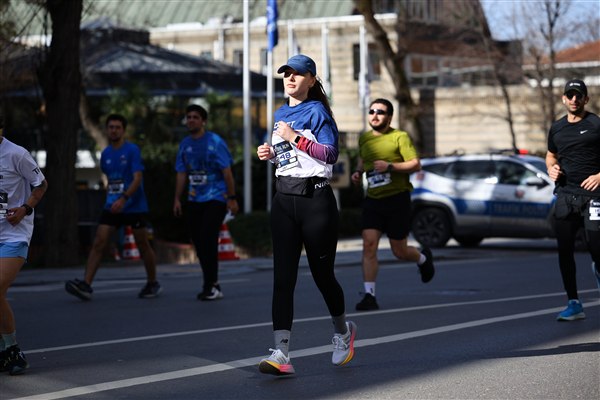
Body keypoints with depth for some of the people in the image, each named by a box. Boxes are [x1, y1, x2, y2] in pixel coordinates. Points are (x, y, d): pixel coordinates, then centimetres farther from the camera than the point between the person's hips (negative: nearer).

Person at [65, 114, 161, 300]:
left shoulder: (132, 150, -9)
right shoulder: (105, 154, 9)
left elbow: (137, 178, -18)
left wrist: (123, 199, -29)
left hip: (134, 206, -5)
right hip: (112, 206, 5)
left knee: (143, 246, 6)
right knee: (98, 243, -9)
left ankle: (152, 284, 24)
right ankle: (86, 285, -16)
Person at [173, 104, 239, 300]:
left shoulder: (215, 142, -9)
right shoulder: (184, 144, 7)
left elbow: (227, 172, -10)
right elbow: (181, 174, 12)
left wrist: (232, 198, -13)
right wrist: (177, 199, 8)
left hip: (215, 198, -6)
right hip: (194, 201, 6)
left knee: (207, 240, -14)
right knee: (198, 242, 5)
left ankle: (211, 286, -7)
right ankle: (212, 284, 15)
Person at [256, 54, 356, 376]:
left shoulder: (317, 111, -6)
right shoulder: (280, 114, 16)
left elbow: (330, 154, -17)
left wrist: (295, 139, -19)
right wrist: (271, 154, 8)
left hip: (315, 198, -6)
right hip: (284, 199, 6)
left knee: (322, 274, 6)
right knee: (283, 276, -6)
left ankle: (343, 331, 34)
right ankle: (281, 354, -13)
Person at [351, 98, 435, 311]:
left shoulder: (400, 137, -6)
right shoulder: (364, 139, 10)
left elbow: (416, 164, -11)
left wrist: (389, 166, -23)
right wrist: (359, 172, 10)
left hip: (397, 199, -4)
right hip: (372, 199, 4)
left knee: (399, 251, 6)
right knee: (369, 245, -13)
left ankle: (423, 258, 41)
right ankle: (369, 295, -12)